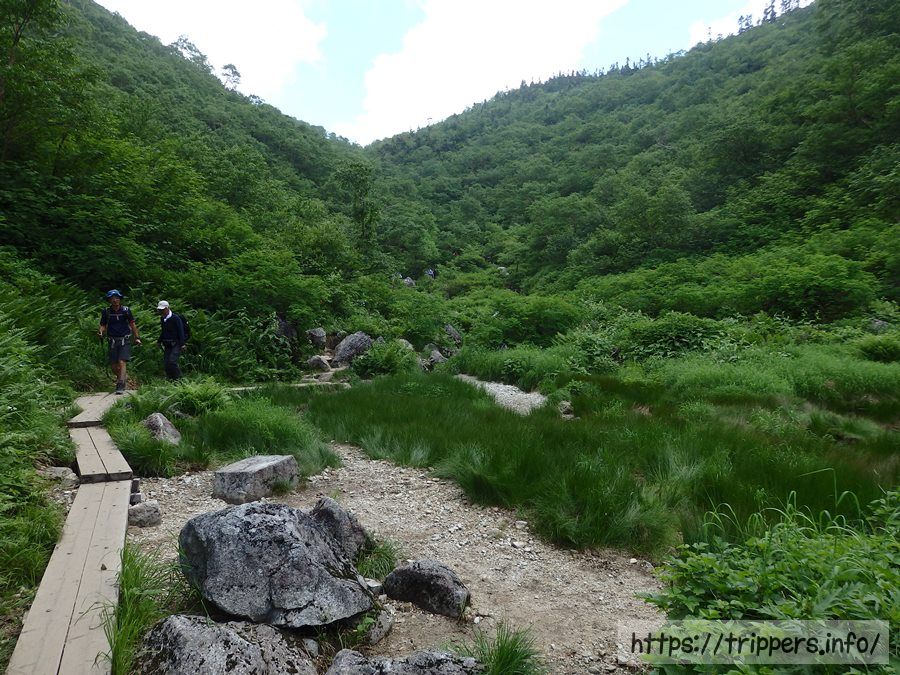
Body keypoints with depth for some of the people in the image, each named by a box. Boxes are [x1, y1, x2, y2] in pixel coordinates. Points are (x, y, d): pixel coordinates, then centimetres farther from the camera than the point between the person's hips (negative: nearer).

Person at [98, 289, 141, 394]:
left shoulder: (126, 310, -2)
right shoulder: (106, 312, 1)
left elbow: (132, 324, 5)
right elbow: (103, 325, 7)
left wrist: (137, 337, 2)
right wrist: (101, 331, -16)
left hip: (124, 340, -2)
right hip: (112, 341, 2)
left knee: (122, 362, -14)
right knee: (113, 365, 4)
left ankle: (121, 386, -12)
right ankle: (123, 376, 33)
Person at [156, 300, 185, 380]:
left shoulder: (175, 318, -11)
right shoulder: (162, 319, 11)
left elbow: (181, 332, -12)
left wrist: (182, 344, -17)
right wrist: (159, 341, 15)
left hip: (176, 344, -7)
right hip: (167, 345, 7)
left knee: (172, 361, -19)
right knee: (166, 363, 2)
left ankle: (178, 379, -8)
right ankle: (170, 379, 12)